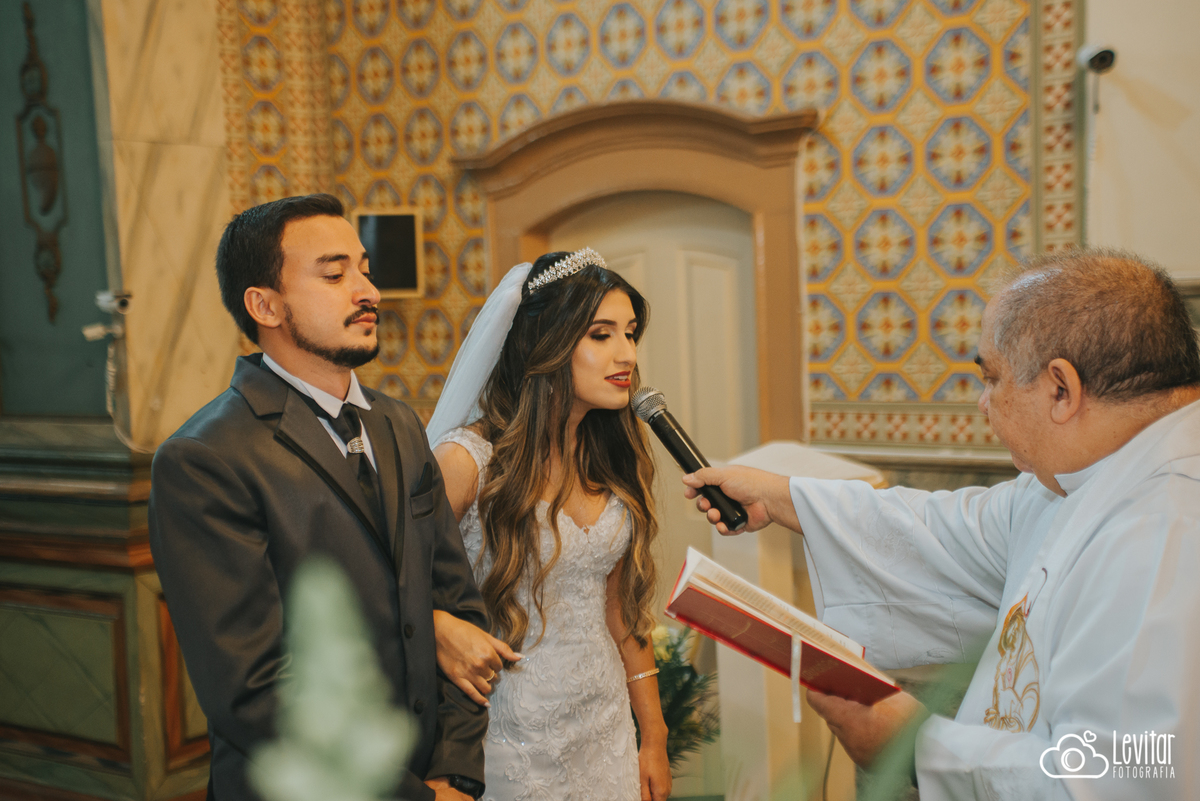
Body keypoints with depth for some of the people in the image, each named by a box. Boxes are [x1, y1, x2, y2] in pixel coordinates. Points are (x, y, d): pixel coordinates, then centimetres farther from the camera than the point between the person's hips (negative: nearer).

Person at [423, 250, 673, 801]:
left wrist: (653, 737, 8)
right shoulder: (468, 459, -18)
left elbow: (624, 607, 6)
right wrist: (441, 628, -29)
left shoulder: (613, 460, 0)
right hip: (514, 742, -5)